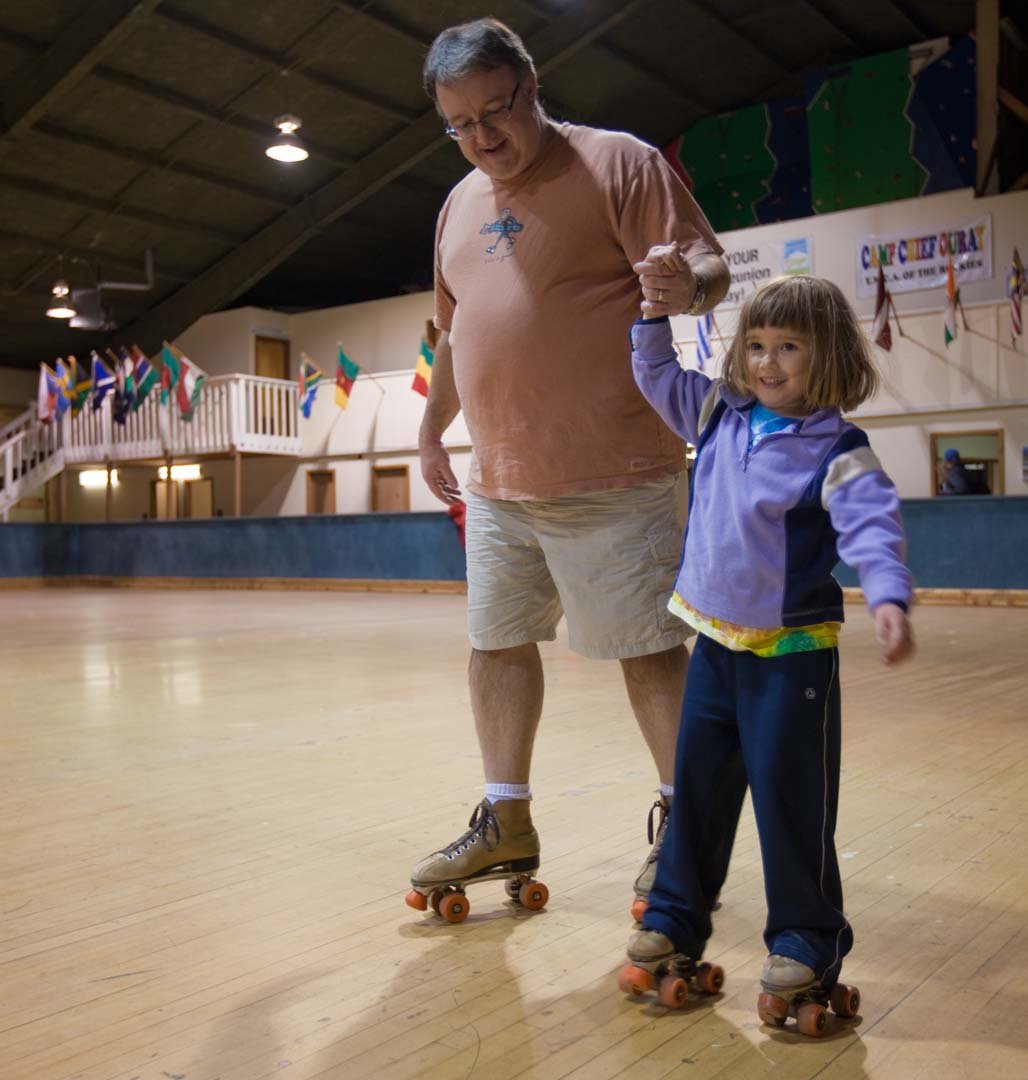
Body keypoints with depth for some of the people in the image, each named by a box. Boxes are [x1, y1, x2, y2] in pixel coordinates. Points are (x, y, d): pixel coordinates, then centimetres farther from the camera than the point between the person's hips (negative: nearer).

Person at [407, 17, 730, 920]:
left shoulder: (619, 162, -4)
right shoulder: (461, 204, 17)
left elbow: (707, 264, -10)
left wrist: (688, 286, -33)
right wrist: (432, 431, 24)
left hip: (613, 477, -7)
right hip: (497, 482, 7)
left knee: (649, 646, -2)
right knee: (497, 644, 11)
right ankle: (506, 823, 25)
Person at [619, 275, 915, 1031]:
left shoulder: (838, 451, -12)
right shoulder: (718, 415, 4)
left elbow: (871, 526, -23)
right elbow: (656, 372, 15)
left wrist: (888, 599, -39)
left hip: (792, 649, -5)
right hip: (716, 638, 6)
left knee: (791, 793, 1)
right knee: (698, 782, 13)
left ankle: (807, 939, 18)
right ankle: (677, 917, 27)